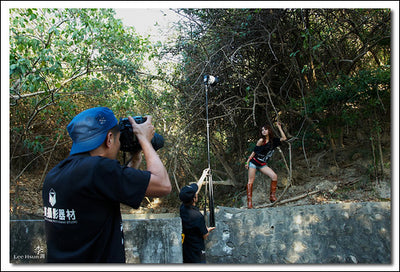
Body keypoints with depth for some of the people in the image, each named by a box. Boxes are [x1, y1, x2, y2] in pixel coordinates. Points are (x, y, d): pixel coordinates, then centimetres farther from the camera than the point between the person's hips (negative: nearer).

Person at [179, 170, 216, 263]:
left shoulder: (182, 208, -7)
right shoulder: (198, 216, -28)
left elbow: (197, 186, 6)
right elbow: (205, 236, -12)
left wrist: (204, 175, 19)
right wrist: (208, 230, 11)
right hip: (196, 254, -7)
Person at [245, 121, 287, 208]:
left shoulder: (273, 141, 4)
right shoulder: (261, 141, -10)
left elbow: (284, 138, 1)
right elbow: (254, 152, -5)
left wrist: (279, 127, 1)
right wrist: (247, 162, -4)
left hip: (262, 165, 4)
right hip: (254, 162, -4)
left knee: (274, 176, -14)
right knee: (251, 182, -6)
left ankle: (272, 196, -1)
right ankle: (249, 201, 0)